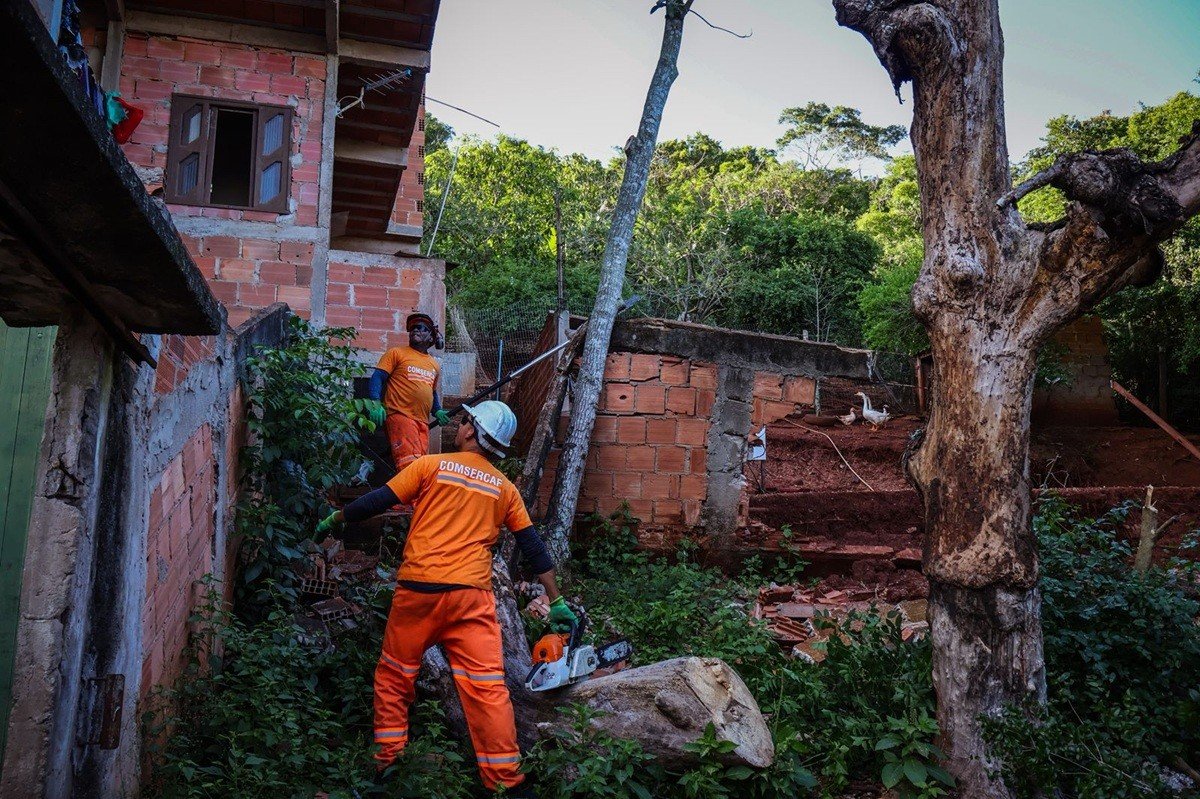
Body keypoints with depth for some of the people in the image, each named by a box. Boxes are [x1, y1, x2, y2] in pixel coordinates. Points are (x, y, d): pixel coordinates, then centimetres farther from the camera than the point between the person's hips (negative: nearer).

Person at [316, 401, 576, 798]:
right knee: (487, 686, -1)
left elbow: (378, 501, 4)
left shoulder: (432, 465, 3)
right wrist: (557, 601, 17)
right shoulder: (504, 488, 11)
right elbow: (533, 547, 12)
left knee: (394, 676, 16)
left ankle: (386, 761, 20)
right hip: (471, 594, 1)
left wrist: (334, 519, 20)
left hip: (418, 589, -1)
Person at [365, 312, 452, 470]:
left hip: (423, 422, 6)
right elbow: (377, 378, -2)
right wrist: (375, 403, -19)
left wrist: (438, 411, 14)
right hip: (400, 416, -6)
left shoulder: (434, 364, 23)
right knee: (410, 465, -22)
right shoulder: (397, 353, 7)